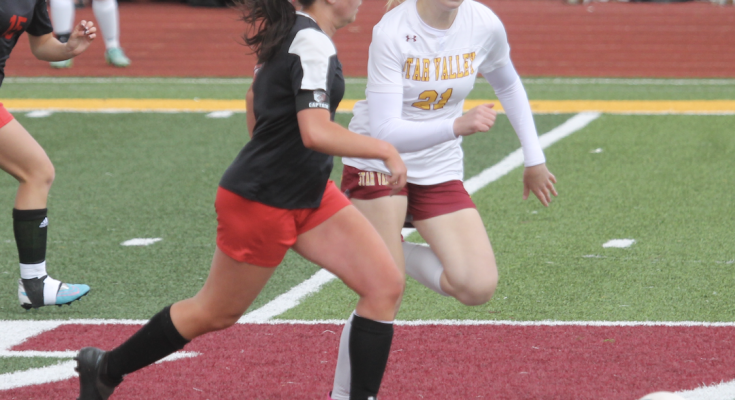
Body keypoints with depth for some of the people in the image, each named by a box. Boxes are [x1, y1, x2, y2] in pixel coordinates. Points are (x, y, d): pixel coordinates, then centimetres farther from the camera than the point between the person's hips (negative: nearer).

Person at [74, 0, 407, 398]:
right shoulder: (313, 44, -24)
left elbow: (258, 100, 20)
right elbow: (315, 133, -35)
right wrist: (385, 150, -26)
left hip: (309, 195, 9)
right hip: (261, 202, -9)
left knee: (385, 284, -4)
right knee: (216, 312, 9)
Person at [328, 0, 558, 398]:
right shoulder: (391, 32, -23)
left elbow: (508, 84, 13)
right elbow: (385, 132, -30)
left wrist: (534, 159, 15)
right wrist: (457, 126, -43)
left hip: (439, 172, 5)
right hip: (377, 166, -4)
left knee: (479, 288, -11)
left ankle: (398, 252, 15)